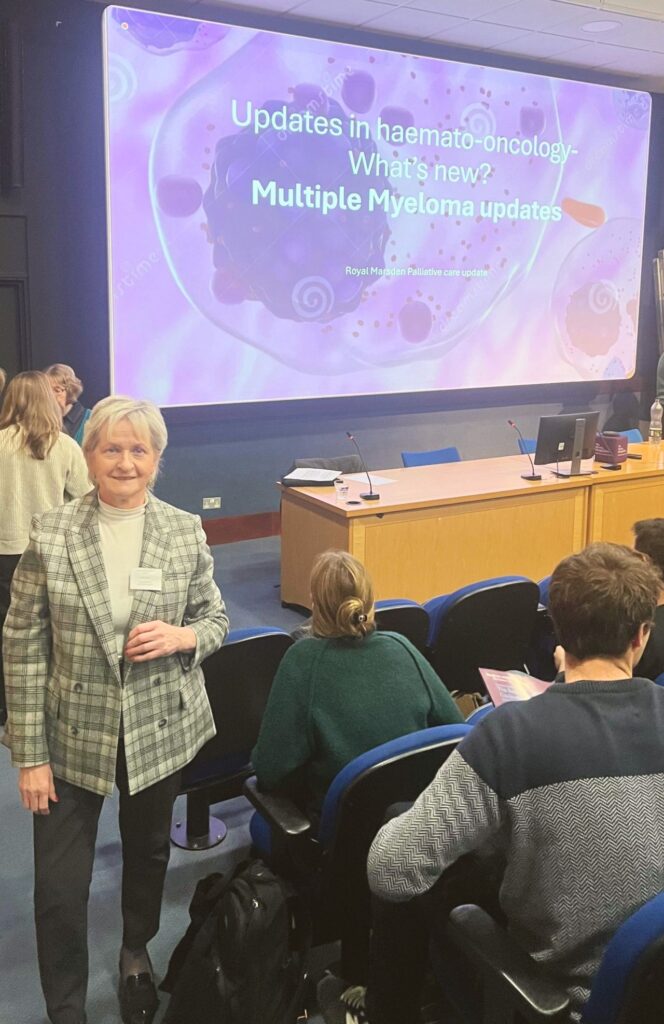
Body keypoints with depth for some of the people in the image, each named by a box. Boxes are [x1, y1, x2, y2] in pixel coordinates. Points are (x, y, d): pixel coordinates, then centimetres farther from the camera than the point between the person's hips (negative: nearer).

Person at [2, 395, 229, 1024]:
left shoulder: (186, 533, -5)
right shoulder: (51, 535, -10)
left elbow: (215, 619, 6)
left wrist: (184, 636, -18)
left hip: (160, 729, 2)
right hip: (73, 734, -2)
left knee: (148, 852, 23)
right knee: (59, 886, 2)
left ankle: (136, 952, 54)